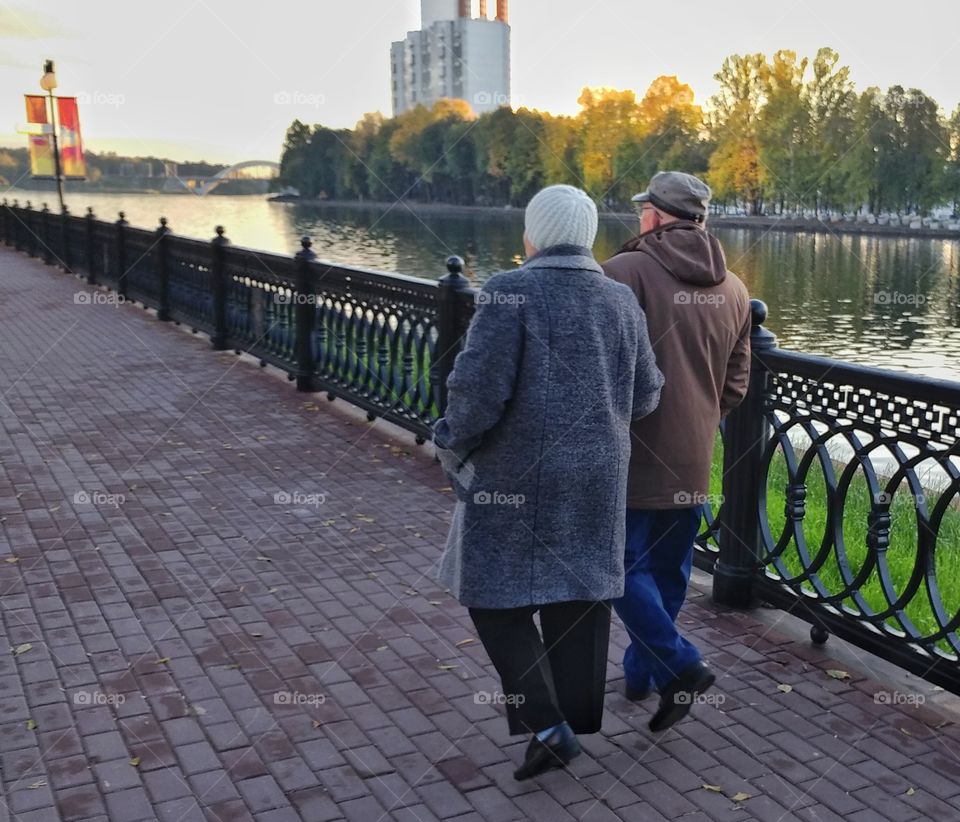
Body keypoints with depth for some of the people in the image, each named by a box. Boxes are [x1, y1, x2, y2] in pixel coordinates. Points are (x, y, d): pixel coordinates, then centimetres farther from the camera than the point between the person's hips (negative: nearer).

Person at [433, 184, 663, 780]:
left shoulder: (511, 293, -14)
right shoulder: (620, 301, 3)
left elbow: (480, 385, -20)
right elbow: (644, 396, 7)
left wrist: (455, 445, -3)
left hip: (519, 471, -5)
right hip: (596, 473, 5)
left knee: (496, 593, 9)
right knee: (580, 592, 14)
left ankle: (546, 725, 1)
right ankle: (576, 721, 25)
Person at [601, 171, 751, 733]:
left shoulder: (625, 272, -13)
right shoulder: (733, 289, 9)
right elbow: (736, 384, 12)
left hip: (633, 456, -6)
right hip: (693, 460, 7)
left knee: (624, 565, 5)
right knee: (669, 570, 17)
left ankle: (680, 669, -1)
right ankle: (642, 671, 29)